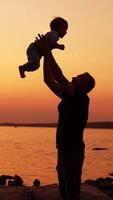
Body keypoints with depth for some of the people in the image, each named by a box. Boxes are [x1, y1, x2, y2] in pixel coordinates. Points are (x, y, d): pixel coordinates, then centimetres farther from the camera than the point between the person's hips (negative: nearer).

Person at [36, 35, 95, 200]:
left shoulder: (82, 98, -14)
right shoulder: (70, 97, 12)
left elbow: (59, 76, -24)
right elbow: (48, 80, 10)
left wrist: (47, 50, -19)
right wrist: (45, 53, 4)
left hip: (73, 153, -9)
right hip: (64, 151, 9)